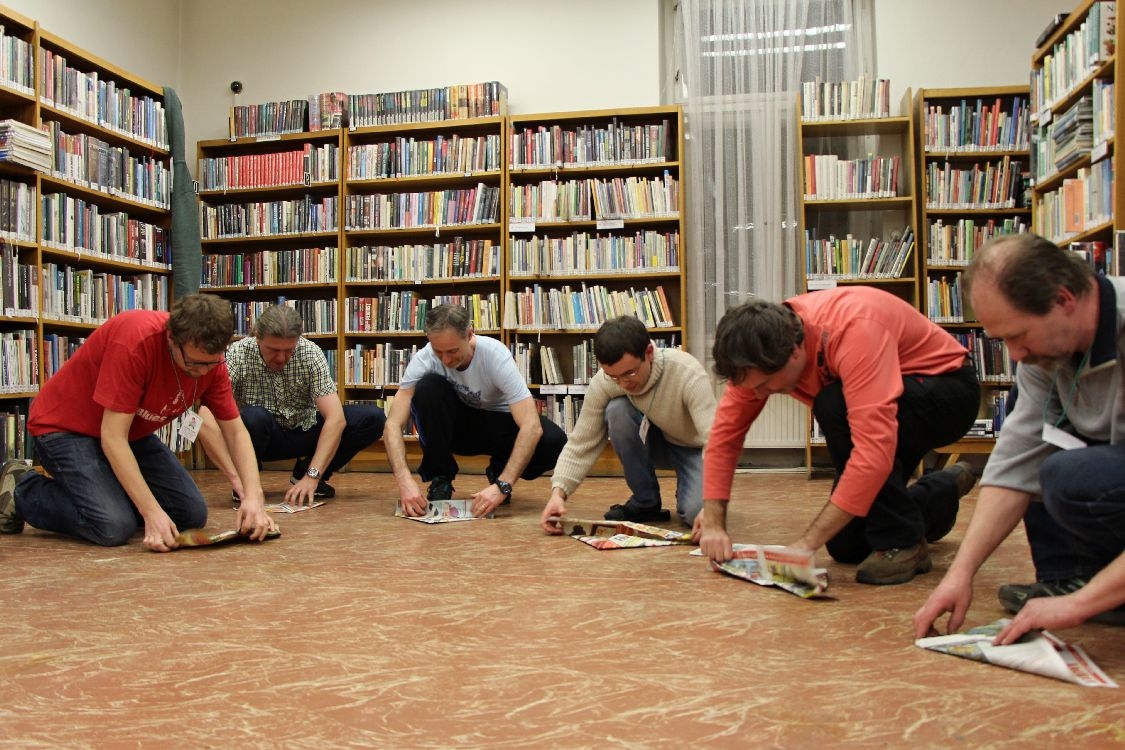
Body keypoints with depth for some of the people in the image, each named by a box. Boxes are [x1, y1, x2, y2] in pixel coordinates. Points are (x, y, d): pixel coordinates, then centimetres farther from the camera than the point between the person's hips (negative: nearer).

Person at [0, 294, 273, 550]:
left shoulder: (208, 357, -15)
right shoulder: (135, 340, -33)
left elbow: (235, 431, -7)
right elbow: (112, 437, -30)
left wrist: (253, 496, -22)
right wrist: (153, 511, -34)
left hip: (132, 432, 6)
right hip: (65, 427, -6)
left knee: (193, 514, -6)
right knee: (115, 526, -25)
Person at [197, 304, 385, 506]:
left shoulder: (311, 353, -19)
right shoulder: (237, 355, -22)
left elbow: (336, 418, -25)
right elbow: (206, 421, -32)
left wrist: (312, 476, -34)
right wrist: (236, 479, -40)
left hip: (305, 433, 3)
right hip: (263, 437, -2)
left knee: (373, 418, -19)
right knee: (253, 417, -37)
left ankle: (304, 472, -2)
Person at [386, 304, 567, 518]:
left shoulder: (496, 356, -31)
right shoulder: (423, 359, -25)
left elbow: (532, 426, -37)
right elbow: (393, 425, -28)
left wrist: (502, 485, -46)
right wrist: (405, 481, -44)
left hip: (498, 424, -1)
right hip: (457, 426, 1)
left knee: (554, 442, -32)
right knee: (428, 387, -31)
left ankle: (499, 472, 1)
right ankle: (440, 479, -12)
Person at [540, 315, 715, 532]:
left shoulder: (689, 373, -33)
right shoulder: (602, 383, -23)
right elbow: (581, 443, -16)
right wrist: (559, 491, -33)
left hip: (694, 449, -4)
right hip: (657, 443, 4)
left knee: (696, 512, -33)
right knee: (616, 410, -29)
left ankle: (685, 485, 5)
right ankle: (645, 501, -11)